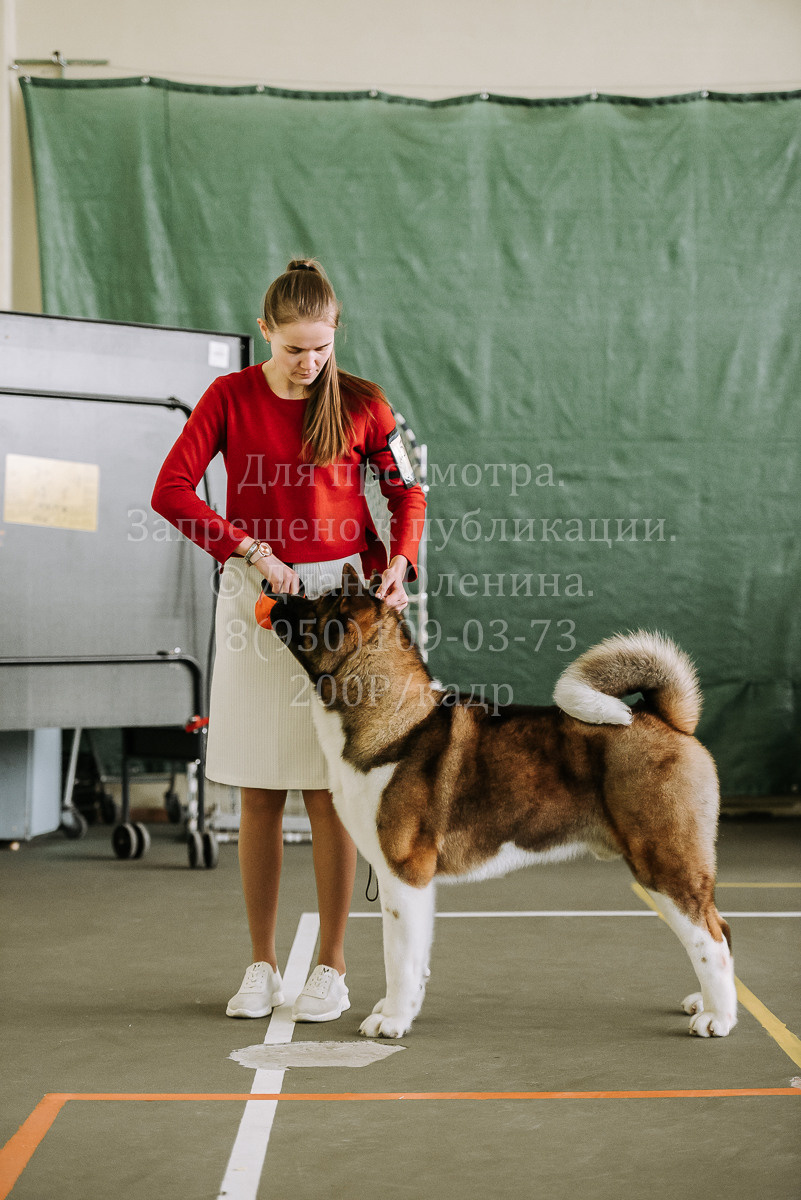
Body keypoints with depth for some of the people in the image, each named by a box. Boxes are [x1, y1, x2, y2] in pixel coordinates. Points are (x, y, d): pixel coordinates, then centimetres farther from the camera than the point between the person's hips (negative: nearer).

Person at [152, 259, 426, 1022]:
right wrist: (249, 548, -17)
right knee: (259, 794, 5)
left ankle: (331, 969, 9)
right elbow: (170, 490, -8)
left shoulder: (361, 403, 1)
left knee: (328, 790, -1)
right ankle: (261, 966, 16)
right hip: (255, 598, 1)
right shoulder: (230, 397, 1)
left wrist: (398, 564, -6)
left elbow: (407, 493, 11)